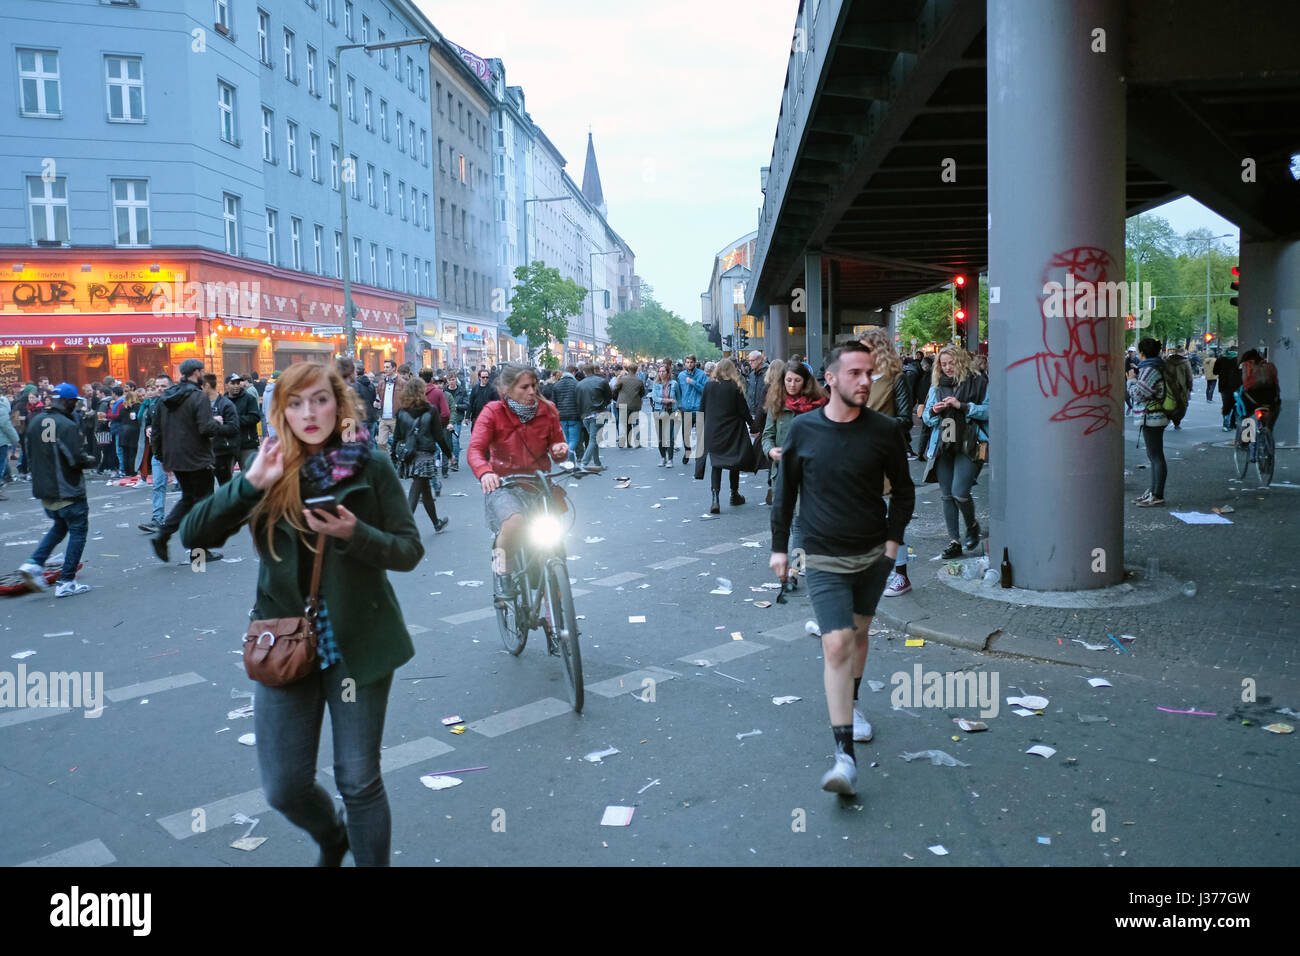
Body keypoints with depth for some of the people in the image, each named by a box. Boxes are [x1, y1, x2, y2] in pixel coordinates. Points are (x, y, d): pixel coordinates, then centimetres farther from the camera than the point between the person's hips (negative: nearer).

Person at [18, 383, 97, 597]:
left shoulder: (35, 421, 6)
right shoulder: (67, 426, -20)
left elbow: (29, 453, 13)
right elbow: (77, 460, -22)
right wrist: (91, 460, -3)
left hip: (42, 489, 8)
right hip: (67, 491, -8)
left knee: (60, 526, 26)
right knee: (78, 531, 5)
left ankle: (34, 563, 8)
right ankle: (66, 583, 5)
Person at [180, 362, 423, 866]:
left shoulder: (369, 467, -5)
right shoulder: (272, 470, 0)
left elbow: (409, 551, -5)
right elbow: (193, 535, -7)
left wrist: (354, 533, -23)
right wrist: (250, 482, -21)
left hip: (357, 643, -2)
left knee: (359, 782, 5)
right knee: (284, 789, 8)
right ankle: (332, 840, 41)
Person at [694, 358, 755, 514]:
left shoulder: (709, 386, -2)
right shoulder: (735, 388, -8)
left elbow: (702, 409, 2)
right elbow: (743, 410, -6)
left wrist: (705, 427, 13)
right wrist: (752, 427, 4)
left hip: (712, 432, 1)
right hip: (732, 431, -1)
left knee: (715, 464, 2)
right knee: (735, 461, 15)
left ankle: (715, 499, -13)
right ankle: (734, 495, 27)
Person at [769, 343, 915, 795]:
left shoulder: (883, 430, -6)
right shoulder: (802, 429, -7)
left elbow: (903, 489, 7)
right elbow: (785, 490, 5)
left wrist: (894, 539, -1)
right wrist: (779, 545, 5)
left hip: (873, 555, 2)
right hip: (824, 559, -2)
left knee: (859, 634, 19)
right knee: (836, 643, -13)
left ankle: (852, 703, 45)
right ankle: (844, 753, -12)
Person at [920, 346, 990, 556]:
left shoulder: (978, 383, 0)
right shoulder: (936, 386, 14)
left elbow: (988, 410, -6)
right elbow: (926, 418, 16)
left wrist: (962, 406, -15)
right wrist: (934, 410, -5)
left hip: (967, 446, -5)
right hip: (943, 446, 5)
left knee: (959, 493, -13)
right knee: (947, 496, 6)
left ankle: (972, 526, 16)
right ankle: (954, 541, 13)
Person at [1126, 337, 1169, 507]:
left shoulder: (1149, 370, -17)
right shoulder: (1157, 367, 15)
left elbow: (1137, 394, -18)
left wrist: (1131, 379, -3)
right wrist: (1135, 377, 14)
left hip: (1151, 418, -11)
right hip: (1155, 418, 11)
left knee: (1156, 457, -8)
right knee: (1153, 456, 16)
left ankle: (1157, 496, -6)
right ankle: (1153, 492, 23)